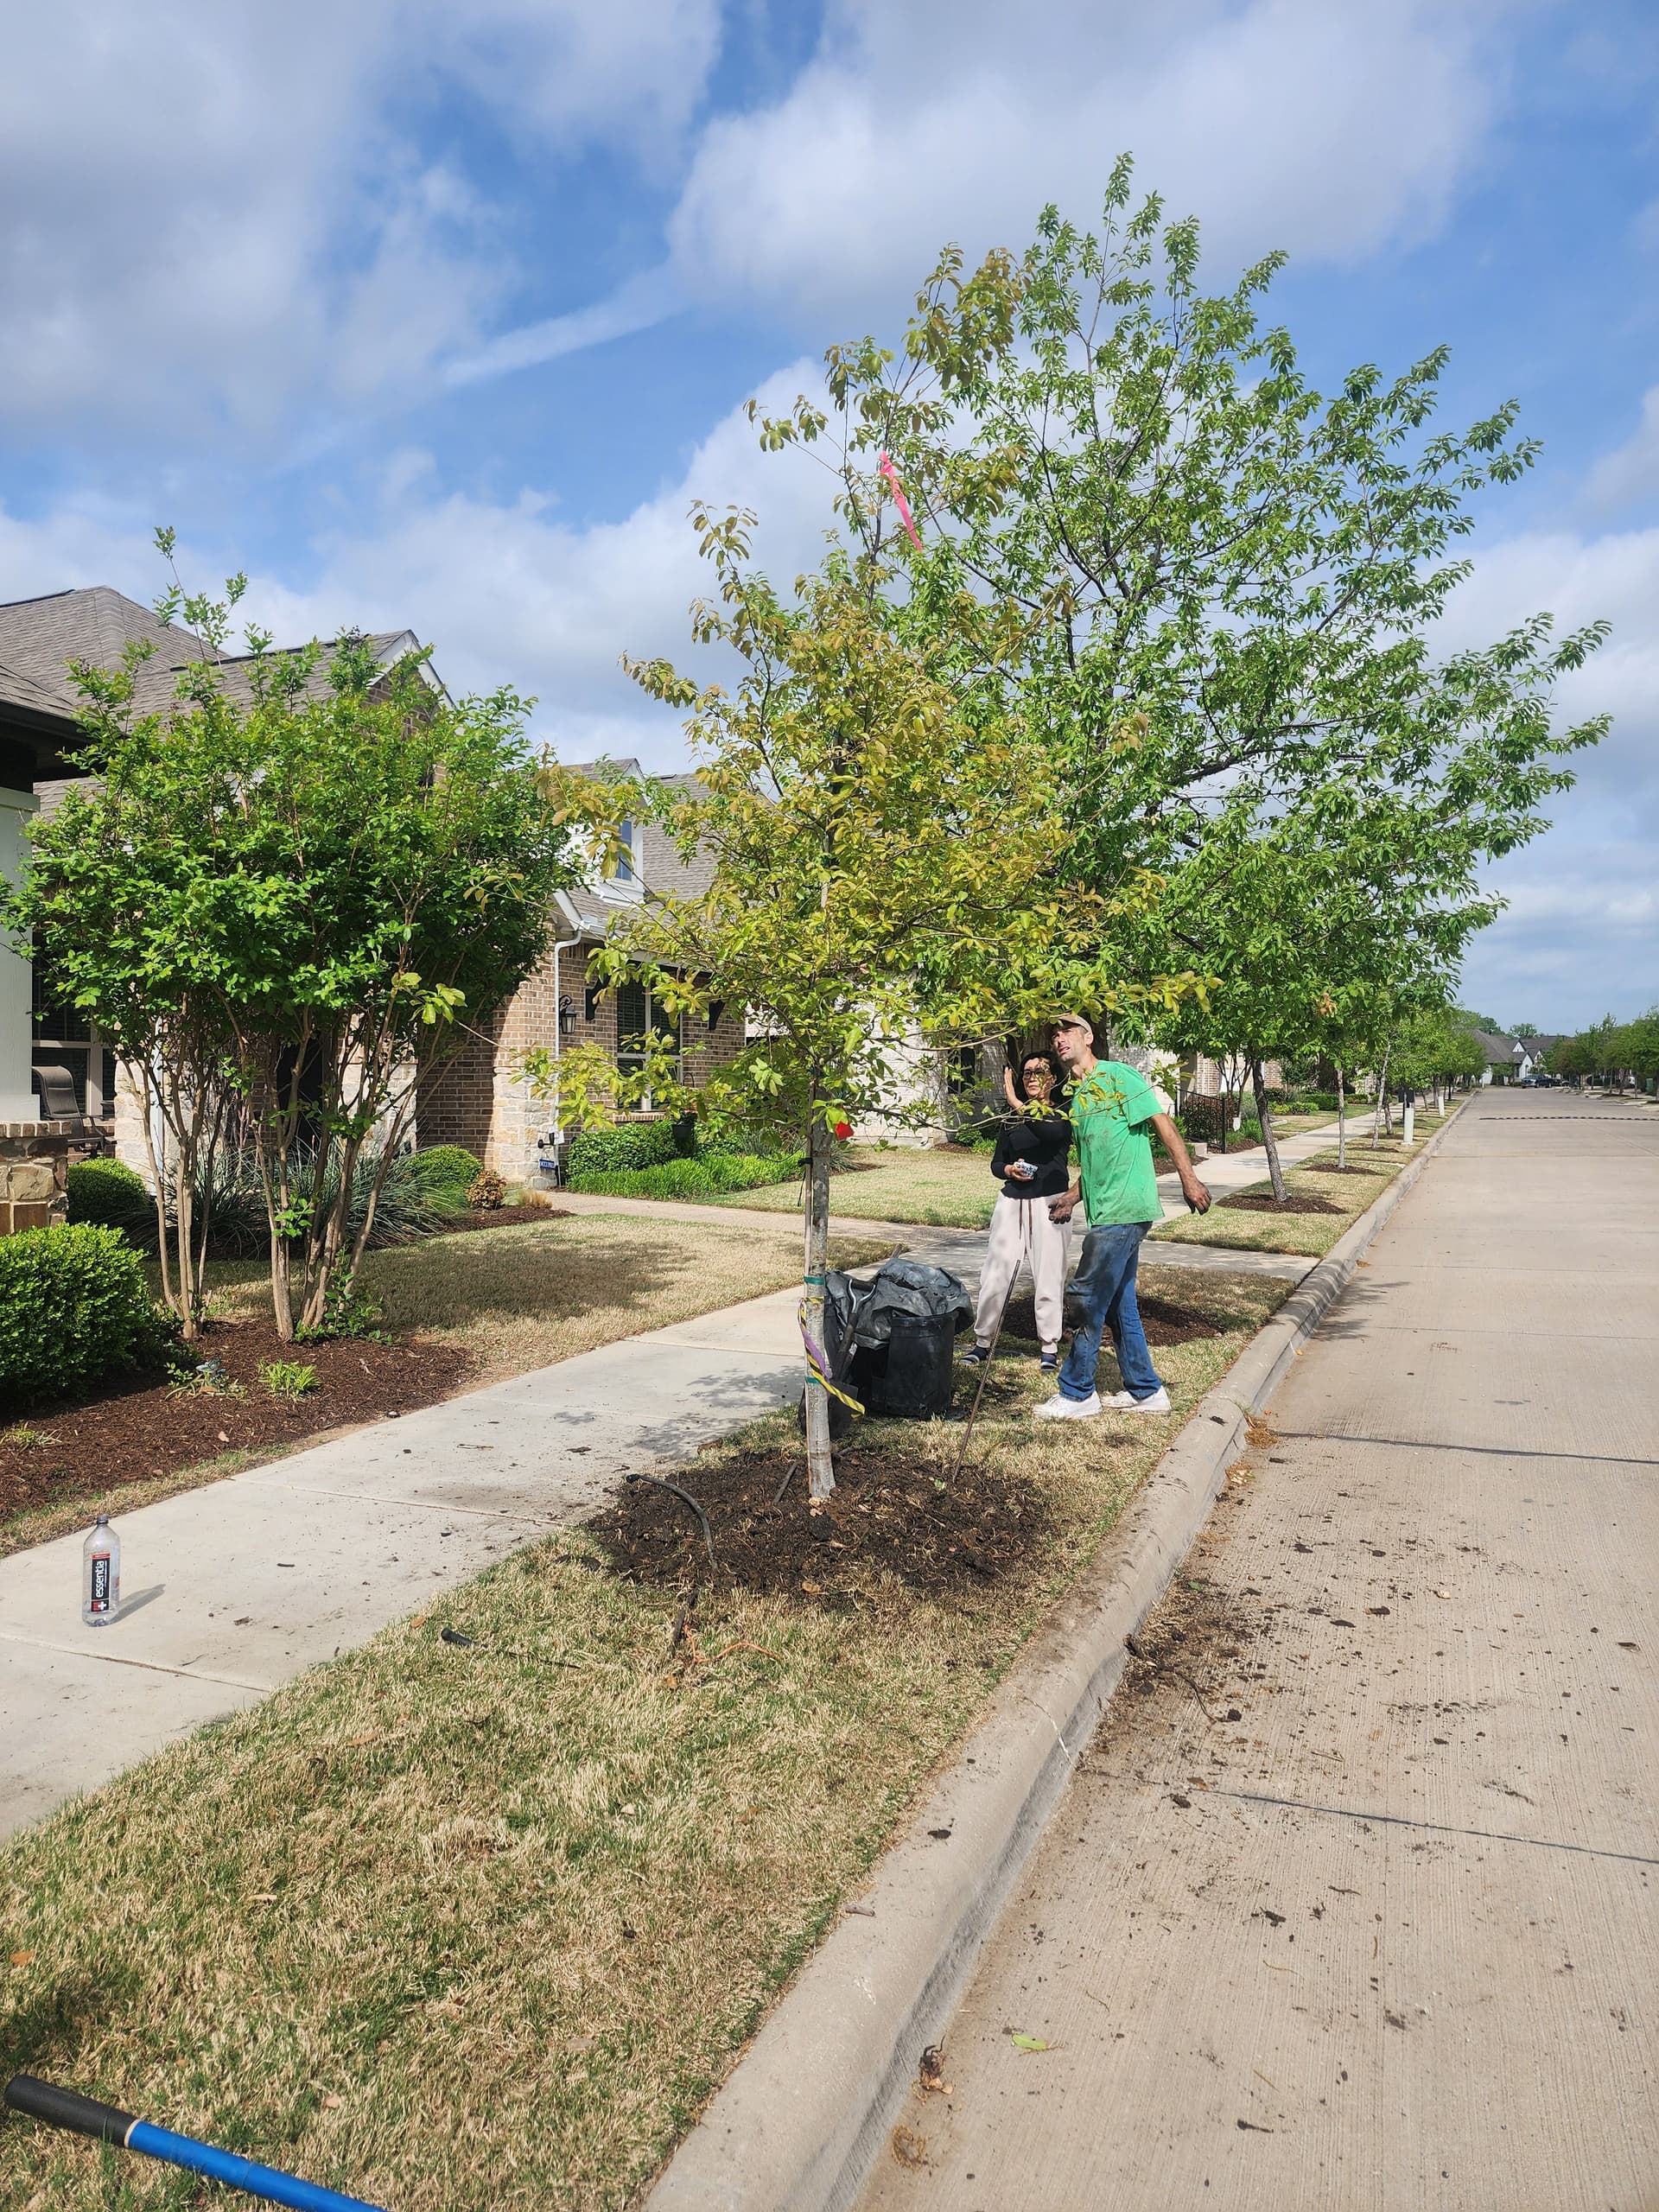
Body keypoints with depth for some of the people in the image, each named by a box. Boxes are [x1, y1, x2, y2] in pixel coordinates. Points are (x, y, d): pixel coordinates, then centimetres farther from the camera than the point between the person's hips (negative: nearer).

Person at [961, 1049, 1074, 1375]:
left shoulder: (1064, 1113, 0)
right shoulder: (1011, 1118, 12)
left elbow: (1052, 1133, -24)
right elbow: (996, 1162, 13)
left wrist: (1019, 1105, -24)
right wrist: (1009, 1170, -9)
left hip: (1050, 1203, -3)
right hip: (1012, 1202, 3)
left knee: (1049, 1277, -1)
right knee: (995, 1275, 0)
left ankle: (1049, 1348, 12)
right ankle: (982, 1342, 12)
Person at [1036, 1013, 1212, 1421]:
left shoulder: (1118, 1076, -8)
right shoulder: (1076, 1095, 17)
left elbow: (1163, 1123, -11)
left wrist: (1188, 1179, -17)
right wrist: (1072, 1197, 20)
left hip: (1125, 1207, -9)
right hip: (1106, 1211, 9)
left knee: (1091, 1295, -6)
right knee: (1118, 1302, 13)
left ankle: (1076, 1394, 3)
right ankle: (1145, 1391, 23)